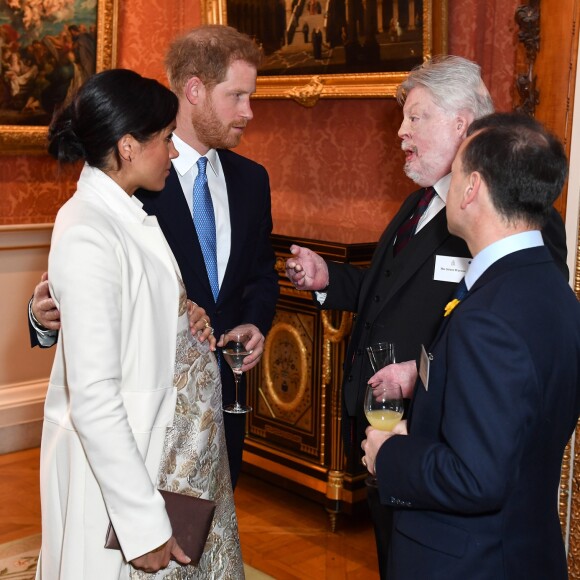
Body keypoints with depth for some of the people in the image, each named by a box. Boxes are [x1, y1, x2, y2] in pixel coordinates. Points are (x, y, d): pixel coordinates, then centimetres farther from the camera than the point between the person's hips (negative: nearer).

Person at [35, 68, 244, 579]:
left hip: (175, 450, 9)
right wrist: (142, 525, -21)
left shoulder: (130, 215, 5)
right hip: (126, 461, -8)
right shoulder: (86, 238, -21)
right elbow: (93, 399, -24)